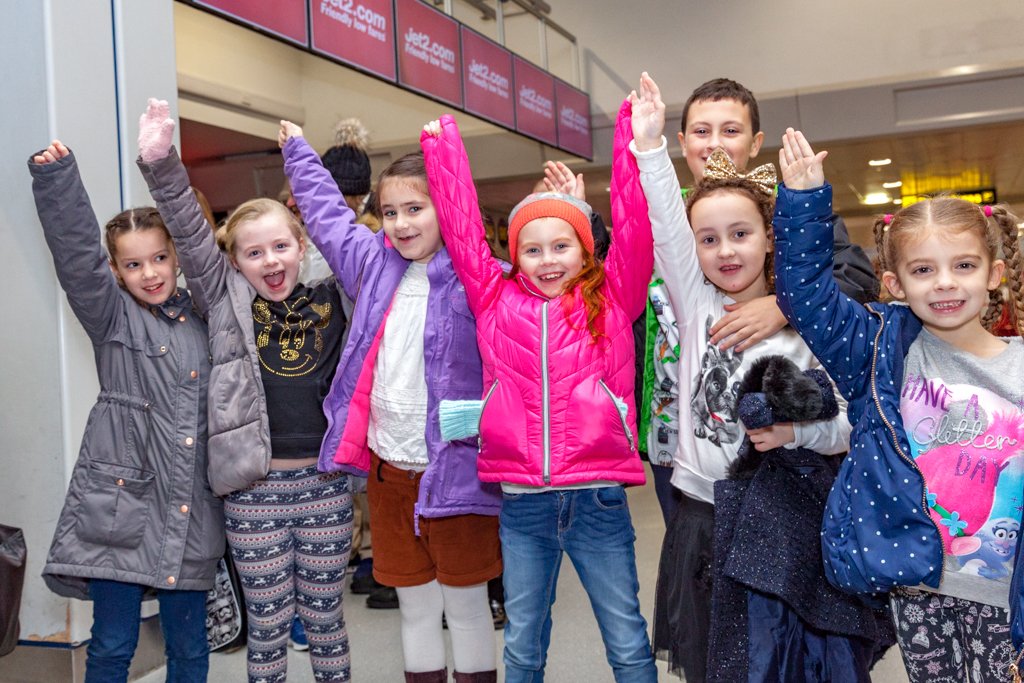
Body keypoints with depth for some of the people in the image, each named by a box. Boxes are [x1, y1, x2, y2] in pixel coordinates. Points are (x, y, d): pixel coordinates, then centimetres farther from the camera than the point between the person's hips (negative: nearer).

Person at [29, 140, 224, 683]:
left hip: (191, 511, 3)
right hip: (121, 501, -3)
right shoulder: (112, 316, 1)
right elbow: (75, 251, -13)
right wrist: (56, 175, -23)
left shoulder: (201, 318, 9)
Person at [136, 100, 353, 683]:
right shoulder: (227, 301, 1)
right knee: (268, 624, 11)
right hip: (254, 488, -1)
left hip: (326, 482, 1)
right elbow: (189, 230, -7)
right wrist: (160, 162, -18)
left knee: (325, 617, 15)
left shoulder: (330, 297, 3)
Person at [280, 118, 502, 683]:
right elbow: (329, 215, 22)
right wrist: (298, 150, 33)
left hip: (455, 469, -5)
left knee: (466, 605, 11)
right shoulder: (374, 262, 7)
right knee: (415, 606, 17)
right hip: (388, 468, 5)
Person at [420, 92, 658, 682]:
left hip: (599, 498, -1)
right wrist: (442, 141, 8)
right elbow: (462, 226, 6)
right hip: (521, 502, 2)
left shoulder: (612, 300, 2)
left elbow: (634, 225, -5)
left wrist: (635, 130, -6)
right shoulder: (496, 301, 4)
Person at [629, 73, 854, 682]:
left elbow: (846, 427, -2)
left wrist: (797, 430, -22)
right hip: (699, 515, 2)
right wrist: (650, 148, -21)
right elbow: (667, 232, -12)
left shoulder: (804, 331, -4)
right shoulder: (695, 306, 2)